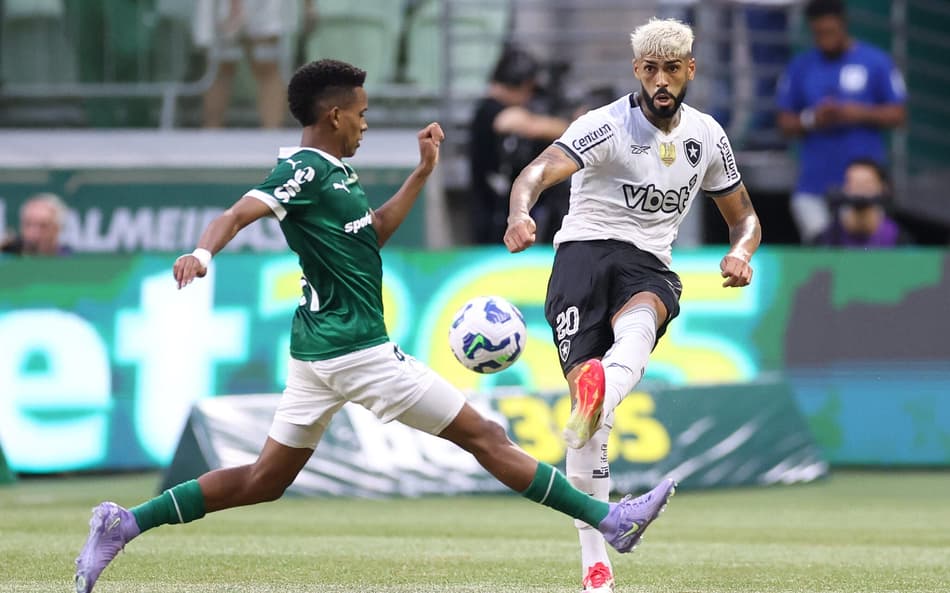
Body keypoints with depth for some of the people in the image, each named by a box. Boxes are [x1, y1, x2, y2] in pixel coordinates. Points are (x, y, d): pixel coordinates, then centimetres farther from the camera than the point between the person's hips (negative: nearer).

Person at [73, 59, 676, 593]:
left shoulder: (331, 171, 16)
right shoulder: (305, 171, -14)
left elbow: (374, 232, 29)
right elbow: (237, 214, -27)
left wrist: (423, 172, 25)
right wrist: (203, 251, -47)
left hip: (319, 350, 10)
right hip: (355, 351, -10)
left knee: (264, 480, 11)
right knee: (485, 436, -4)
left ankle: (124, 524, 6)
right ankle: (609, 519, 1)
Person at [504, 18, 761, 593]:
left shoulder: (706, 136, 10)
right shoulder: (608, 125, -8)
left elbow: (743, 215, 22)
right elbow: (539, 172, -24)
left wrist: (741, 252, -2)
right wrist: (521, 214, -47)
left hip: (650, 266, 3)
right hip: (586, 250, -3)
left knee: (640, 317, -36)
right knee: (584, 400, -15)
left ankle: (602, 394, -71)